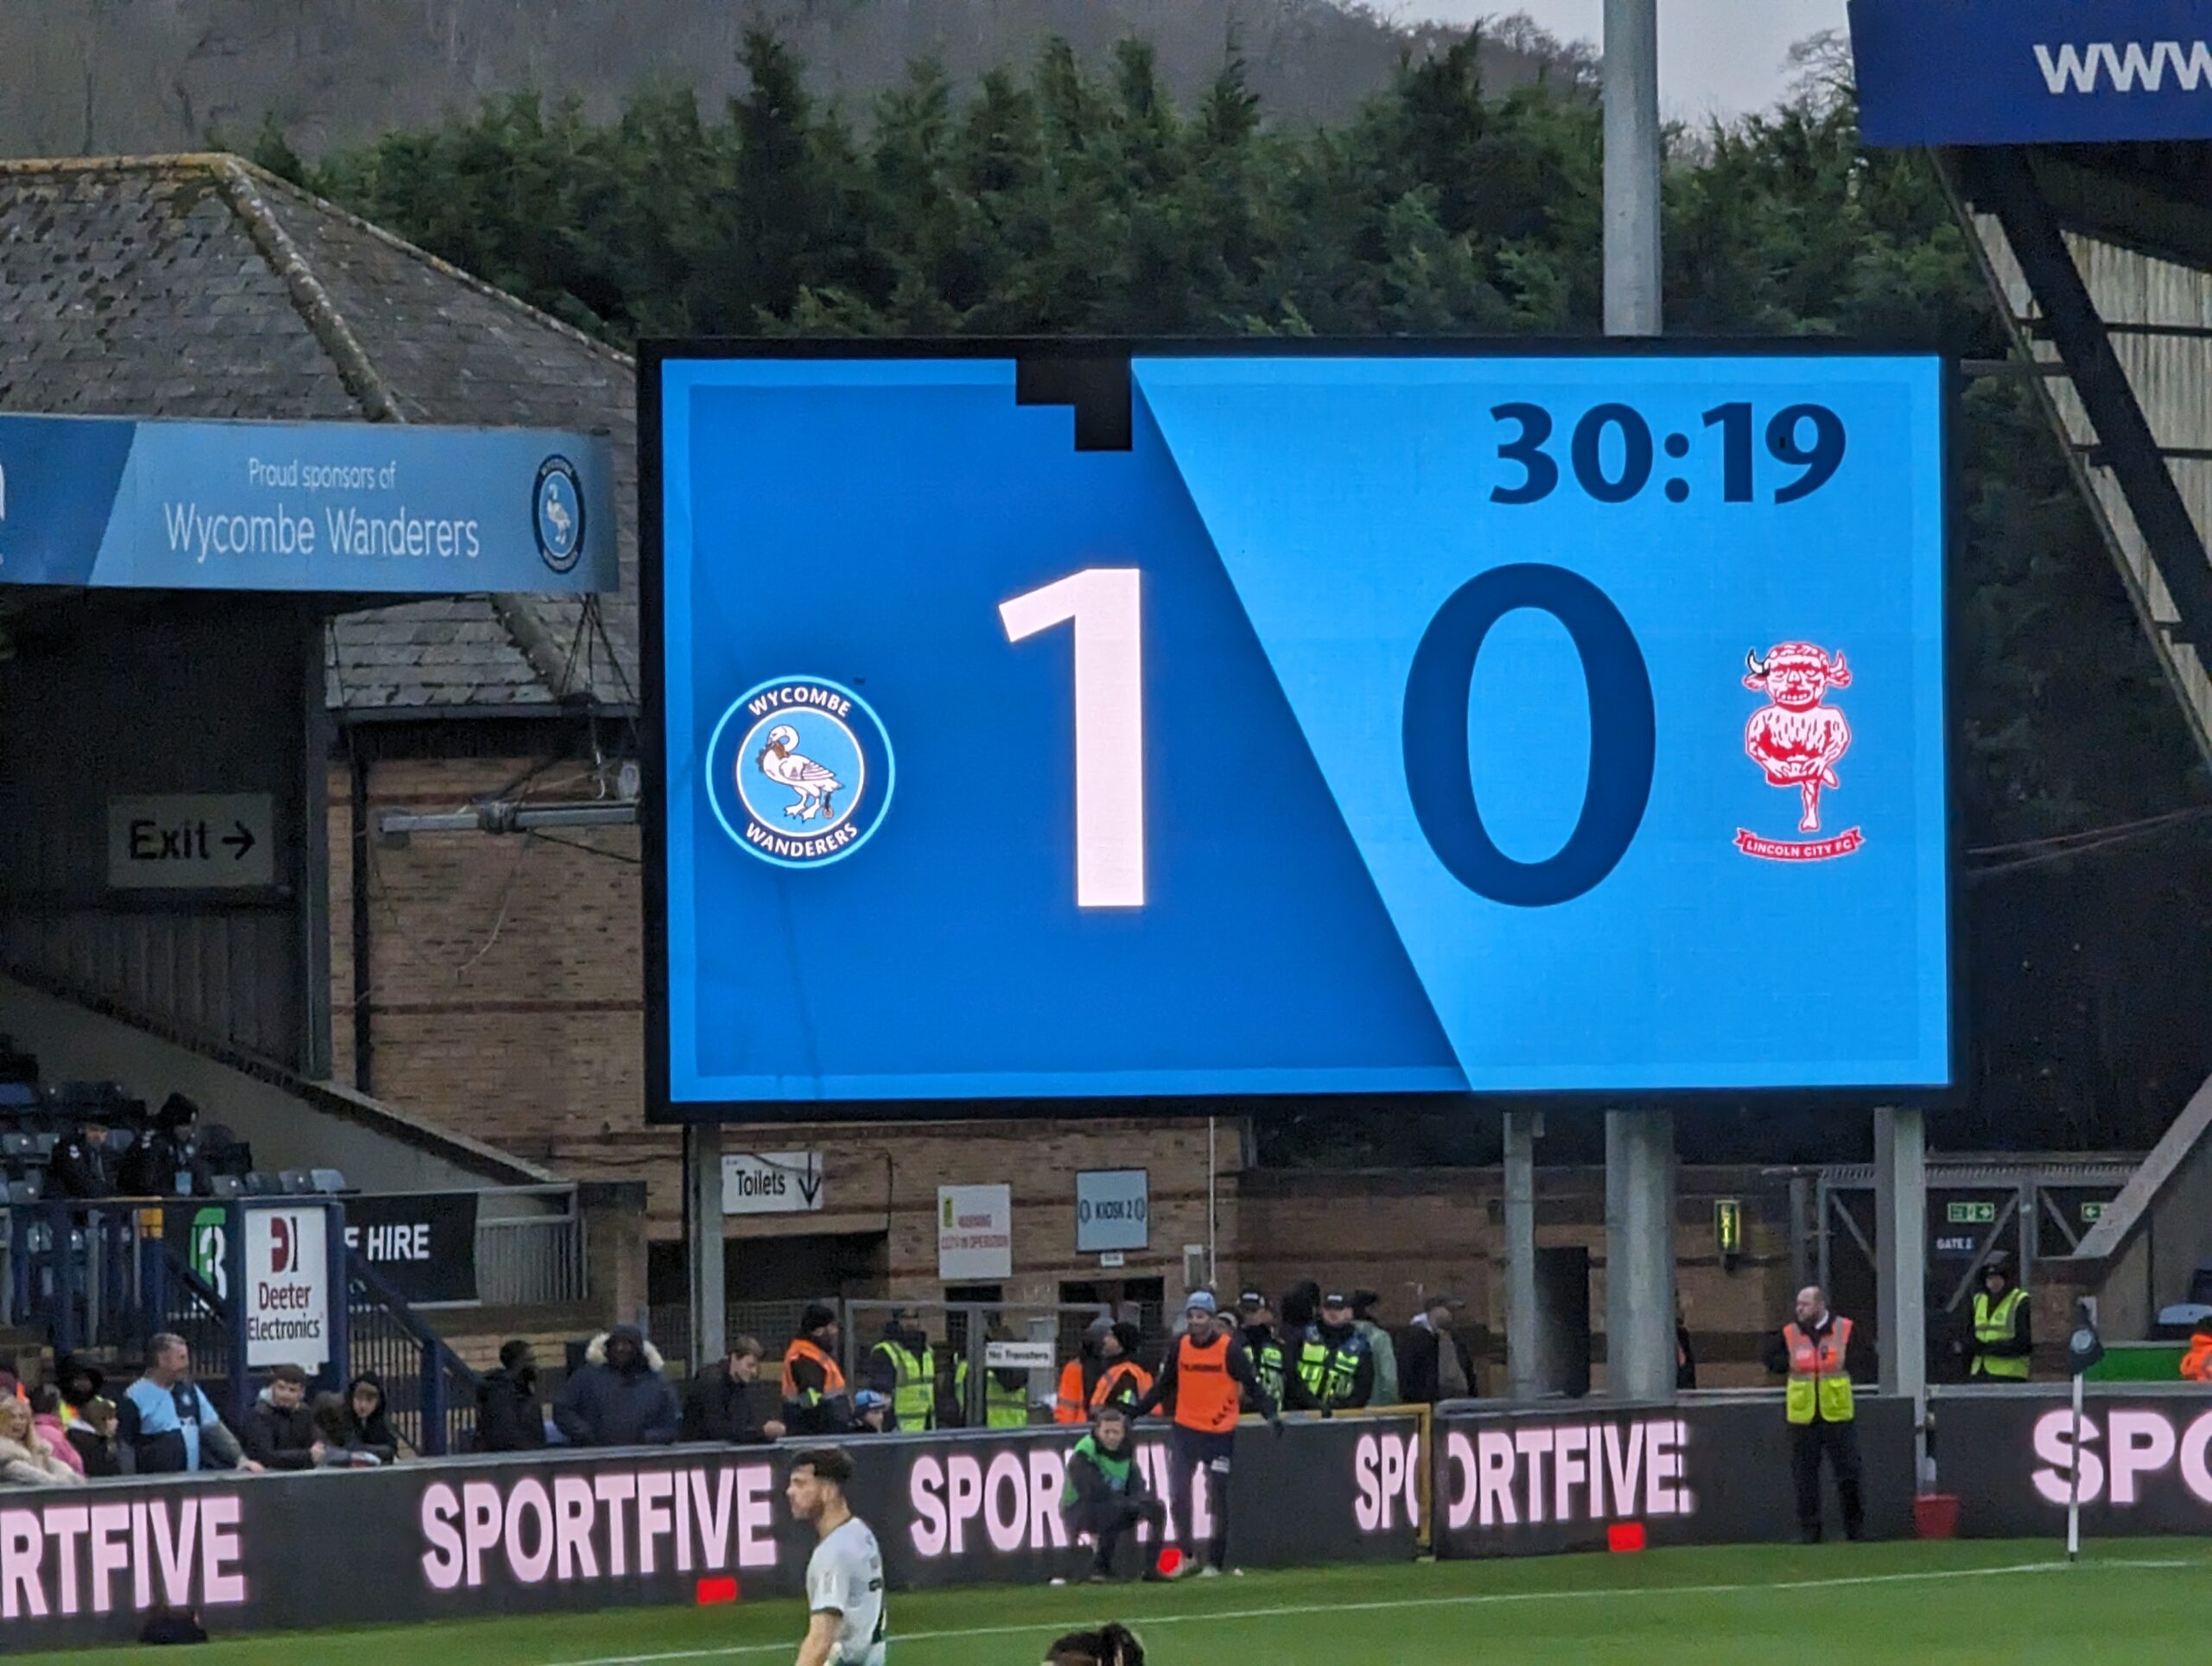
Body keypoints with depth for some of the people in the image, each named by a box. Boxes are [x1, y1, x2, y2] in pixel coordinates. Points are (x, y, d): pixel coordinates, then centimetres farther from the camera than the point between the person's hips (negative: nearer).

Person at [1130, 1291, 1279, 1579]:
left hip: (1220, 1433, -4)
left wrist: (1270, 1413, -22)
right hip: (1185, 1430, 4)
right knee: (1179, 1493, -2)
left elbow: (1252, 1384, -8)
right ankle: (1186, 1556, 11)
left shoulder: (1228, 1347, -9)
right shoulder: (1181, 1346, 3)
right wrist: (1136, 1411, 7)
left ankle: (1215, 1562, 10)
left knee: (1217, 1498, 1)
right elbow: (1164, 1385, 13)